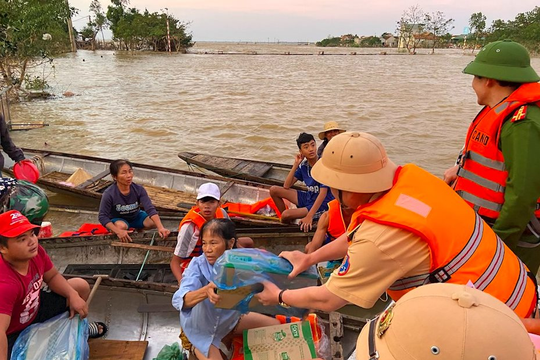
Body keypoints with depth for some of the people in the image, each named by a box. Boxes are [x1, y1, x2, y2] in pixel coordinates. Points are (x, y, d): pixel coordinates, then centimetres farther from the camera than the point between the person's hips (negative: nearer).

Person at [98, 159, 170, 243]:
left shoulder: (139, 189, -22)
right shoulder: (109, 194, -27)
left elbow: (150, 209, -29)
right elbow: (103, 217, -24)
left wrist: (161, 228, -44)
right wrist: (118, 231, -39)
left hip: (135, 217, 3)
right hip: (117, 220, -2)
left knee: (154, 222, -23)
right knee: (122, 226, -37)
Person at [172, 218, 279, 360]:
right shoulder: (198, 265, -25)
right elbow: (179, 301, -36)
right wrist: (206, 291, -55)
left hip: (230, 320, 4)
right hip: (202, 331, -3)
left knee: (274, 325, 6)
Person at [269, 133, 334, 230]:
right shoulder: (303, 165, -2)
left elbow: (323, 193, -25)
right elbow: (286, 186, -2)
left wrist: (309, 216, -32)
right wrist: (296, 165, -11)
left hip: (322, 203, -7)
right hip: (308, 198, 7)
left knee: (286, 215, -25)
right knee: (274, 190, 0)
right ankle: (287, 221, 10)